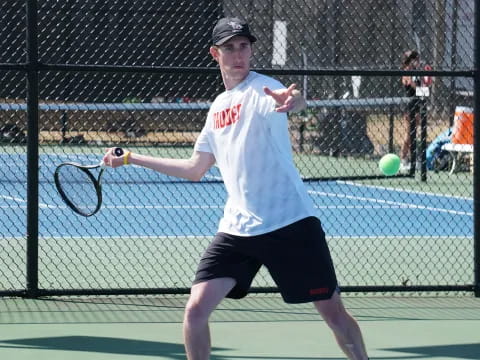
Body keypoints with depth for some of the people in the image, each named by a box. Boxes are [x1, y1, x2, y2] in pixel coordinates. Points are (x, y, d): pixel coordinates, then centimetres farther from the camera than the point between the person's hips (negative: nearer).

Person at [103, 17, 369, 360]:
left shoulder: (262, 88, -8)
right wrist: (130, 158, 25)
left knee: (334, 311, 0)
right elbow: (195, 169, 24)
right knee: (196, 310, -7)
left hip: (290, 224, -5)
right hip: (237, 228, 6)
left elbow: (294, 102, -34)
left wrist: (293, 100, -59)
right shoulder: (218, 107, 13)